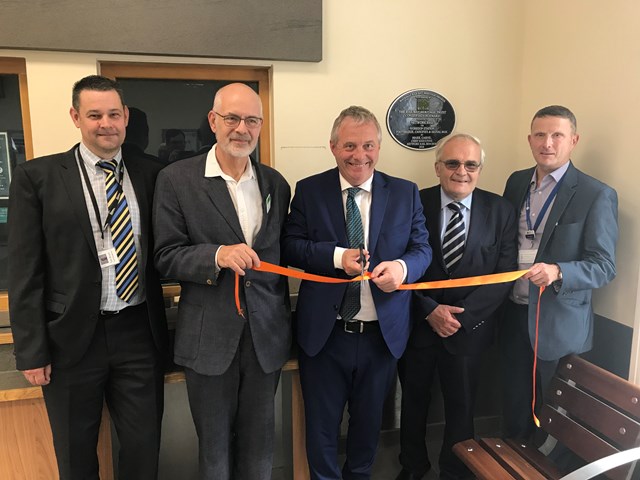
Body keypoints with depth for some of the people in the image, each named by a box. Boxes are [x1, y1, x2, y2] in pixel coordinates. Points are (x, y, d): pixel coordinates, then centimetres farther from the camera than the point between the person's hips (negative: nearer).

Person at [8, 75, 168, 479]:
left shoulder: (150, 175, 4)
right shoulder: (37, 176, -3)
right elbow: (25, 271, -4)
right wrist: (32, 350, -6)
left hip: (139, 334, 2)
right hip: (72, 338, -1)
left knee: (145, 447, 13)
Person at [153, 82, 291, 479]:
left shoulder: (276, 183, 6)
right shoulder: (177, 179, -5)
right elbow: (166, 257, -7)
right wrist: (217, 255, -26)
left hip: (266, 336, 3)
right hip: (209, 337, -3)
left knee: (260, 442, 17)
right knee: (214, 444, 15)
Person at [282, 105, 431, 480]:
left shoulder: (406, 193, 1)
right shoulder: (309, 190, -2)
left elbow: (423, 249, 0)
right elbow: (290, 246, -5)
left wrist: (403, 266, -23)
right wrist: (336, 255, -22)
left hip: (383, 334, 2)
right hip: (323, 334, -1)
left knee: (369, 421, 23)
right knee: (321, 424, 16)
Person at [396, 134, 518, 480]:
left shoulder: (500, 210, -4)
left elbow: (504, 274, -8)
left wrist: (461, 314, -16)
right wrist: (430, 310, -16)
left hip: (469, 328, 0)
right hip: (416, 324, 0)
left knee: (461, 408, 15)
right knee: (414, 400, 19)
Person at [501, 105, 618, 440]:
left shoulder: (597, 196, -10)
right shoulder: (517, 182, 6)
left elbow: (604, 265, -12)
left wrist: (557, 272, -30)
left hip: (560, 324, -4)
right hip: (514, 316, 4)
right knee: (514, 411, 17)